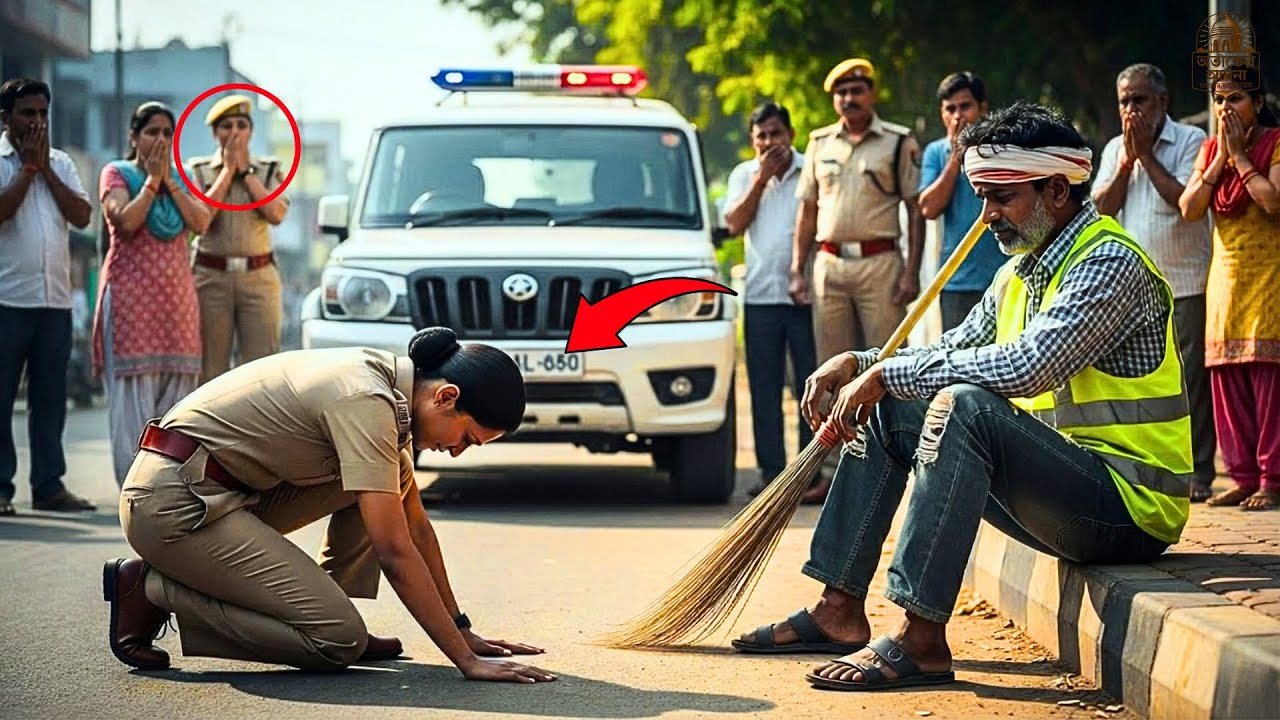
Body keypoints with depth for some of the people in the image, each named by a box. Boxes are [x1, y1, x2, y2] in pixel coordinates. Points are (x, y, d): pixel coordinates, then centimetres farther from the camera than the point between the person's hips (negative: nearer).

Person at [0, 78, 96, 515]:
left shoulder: (61, 164, 13)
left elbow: (82, 216, 1)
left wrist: (45, 167, -2)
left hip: (55, 299, 4)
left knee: (50, 397, 7)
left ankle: (49, 486, 11)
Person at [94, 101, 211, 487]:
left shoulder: (180, 179, 19)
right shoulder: (117, 173, 4)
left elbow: (200, 222, 2)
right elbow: (125, 221, -14)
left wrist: (169, 180, -2)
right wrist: (151, 180, -6)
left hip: (177, 296, 5)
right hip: (132, 293, -5)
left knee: (176, 390, 1)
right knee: (134, 391, -9)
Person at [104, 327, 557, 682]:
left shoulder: (391, 392, 7)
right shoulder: (367, 404, -22)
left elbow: (416, 528, 16)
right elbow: (394, 552, -23)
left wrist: (462, 630, 17)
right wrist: (467, 660, -21)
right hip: (171, 503, -10)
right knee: (338, 642, -14)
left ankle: (333, 621, 6)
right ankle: (153, 590, -4)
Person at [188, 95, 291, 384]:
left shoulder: (269, 170, 10)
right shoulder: (199, 170, 7)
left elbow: (277, 214, -8)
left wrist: (245, 171, -6)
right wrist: (228, 170, -5)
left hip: (259, 277, 0)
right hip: (211, 276, 0)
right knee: (210, 369, -1)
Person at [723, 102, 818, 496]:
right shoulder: (744, 175, 14)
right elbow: (735, 224, 1)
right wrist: (762, 178, -4)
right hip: (760, 295, 3)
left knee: (812, 387, -3)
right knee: (764, 389, 3)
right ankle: (771, 468, 8)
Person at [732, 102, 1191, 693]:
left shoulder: (1109, 265, -17)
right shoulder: (1023, 268, 13)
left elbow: (1024, 367, -29)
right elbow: (956, 350, 22)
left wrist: (888, 373, -21)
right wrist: (861, 364, 3)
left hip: (1131, 505, -10)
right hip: (1060, 478, 10)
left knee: (964, 405, -32)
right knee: (887, 409, 9)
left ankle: (920, 640, -32)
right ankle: (840, 610, 5)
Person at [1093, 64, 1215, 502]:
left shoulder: (1191, 141, -2)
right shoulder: (1115, 149, 13)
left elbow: (1188, 200, -15)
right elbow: (1101, 209, 4)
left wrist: (1145, 154, -11)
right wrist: (1126, 162, -7)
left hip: (1185, 285, -5)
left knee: (1189, 380, -5)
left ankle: (1198, 473, -3)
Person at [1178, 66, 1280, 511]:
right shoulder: (1210, 149, 12)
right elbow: (1189, 209, 1)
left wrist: (1240, 156, -13)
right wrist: (1221, 157, -6)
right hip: (1226, 276, 6)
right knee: (1227, 381, 3)